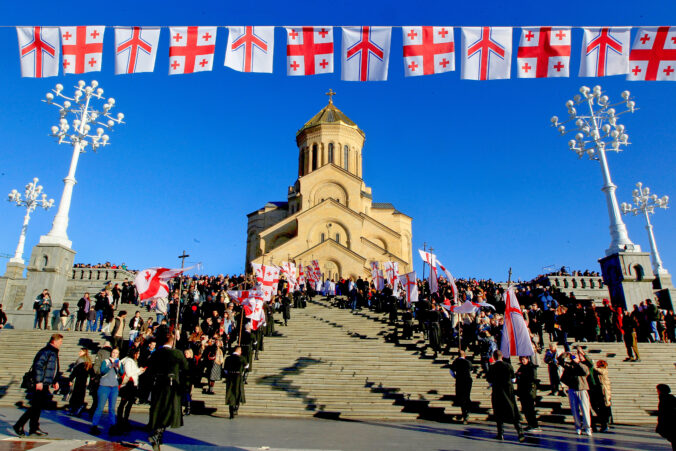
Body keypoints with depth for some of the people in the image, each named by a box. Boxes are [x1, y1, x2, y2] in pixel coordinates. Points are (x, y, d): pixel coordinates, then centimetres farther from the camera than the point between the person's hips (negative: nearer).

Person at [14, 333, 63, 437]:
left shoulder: (54, 352, 17)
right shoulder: (46, 351, -14)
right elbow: (38, 365, -22)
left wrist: (55, 381, 27)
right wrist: (38, 381, -25)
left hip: (44, 385, 10)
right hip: (39, 385, -10)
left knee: (39, 406, 11)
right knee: (35, 407, -6)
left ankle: (34, 428, 17)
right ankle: (19, 426, 5)